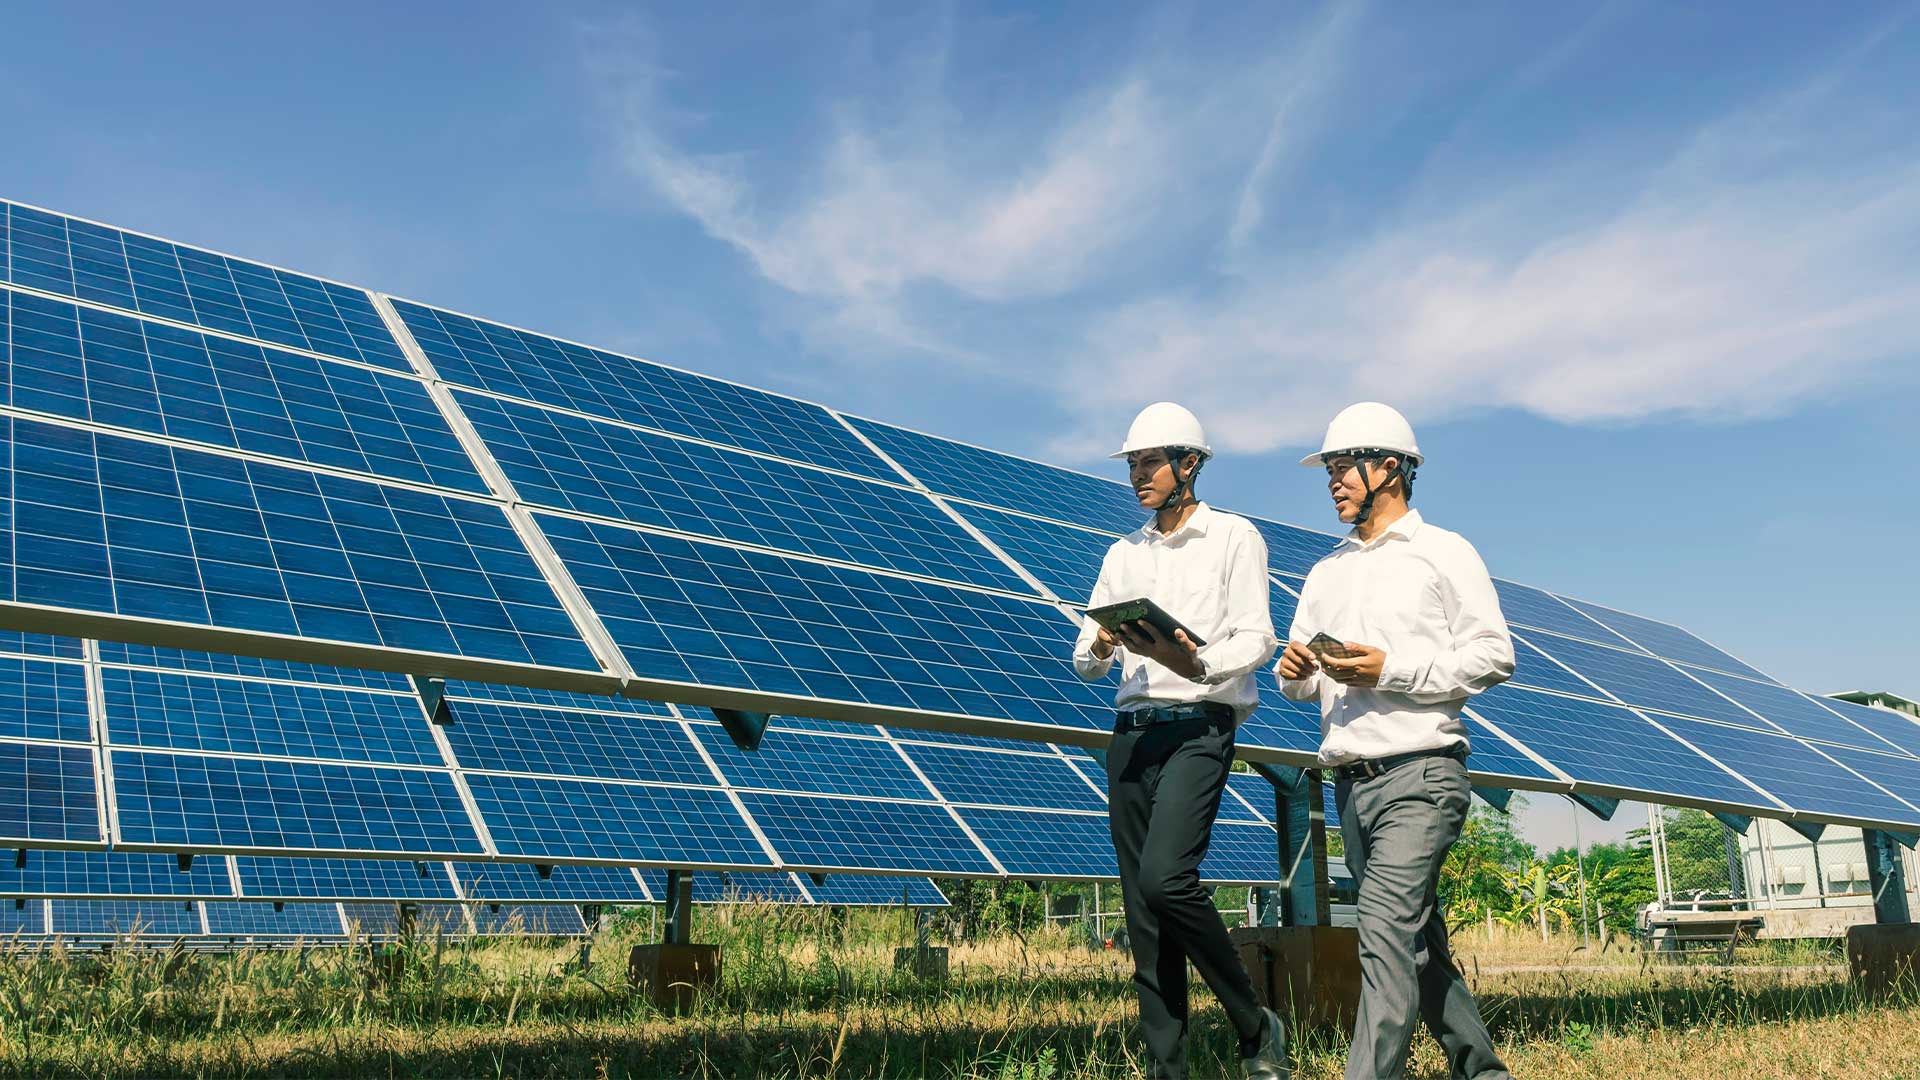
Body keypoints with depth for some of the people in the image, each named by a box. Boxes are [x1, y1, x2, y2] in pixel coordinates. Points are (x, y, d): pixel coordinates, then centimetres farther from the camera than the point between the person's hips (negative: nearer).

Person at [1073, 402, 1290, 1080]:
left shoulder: (1234, 537, 5)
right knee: (1142, 910, 3)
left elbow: (1257, 639, -5)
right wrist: (1101, 648, -8)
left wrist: (1198, 662, -24)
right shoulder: (1123, 555, 20)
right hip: (1132, 728, 6)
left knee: (1166, 879, -23)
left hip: (1199, 724, -6)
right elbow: (1085, 662, 16)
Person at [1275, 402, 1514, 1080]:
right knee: (1419, 942, 13)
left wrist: (1391, 670, -16)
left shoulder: (1443, 553, 2)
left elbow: (1493, 657, -6)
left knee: (1386, 929, -19)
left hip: (1419, 773, -7)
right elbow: (1303, 682, 18)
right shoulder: (1327, 572, 20)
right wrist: (1294, 673, -6)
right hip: (1351, 782, 7)